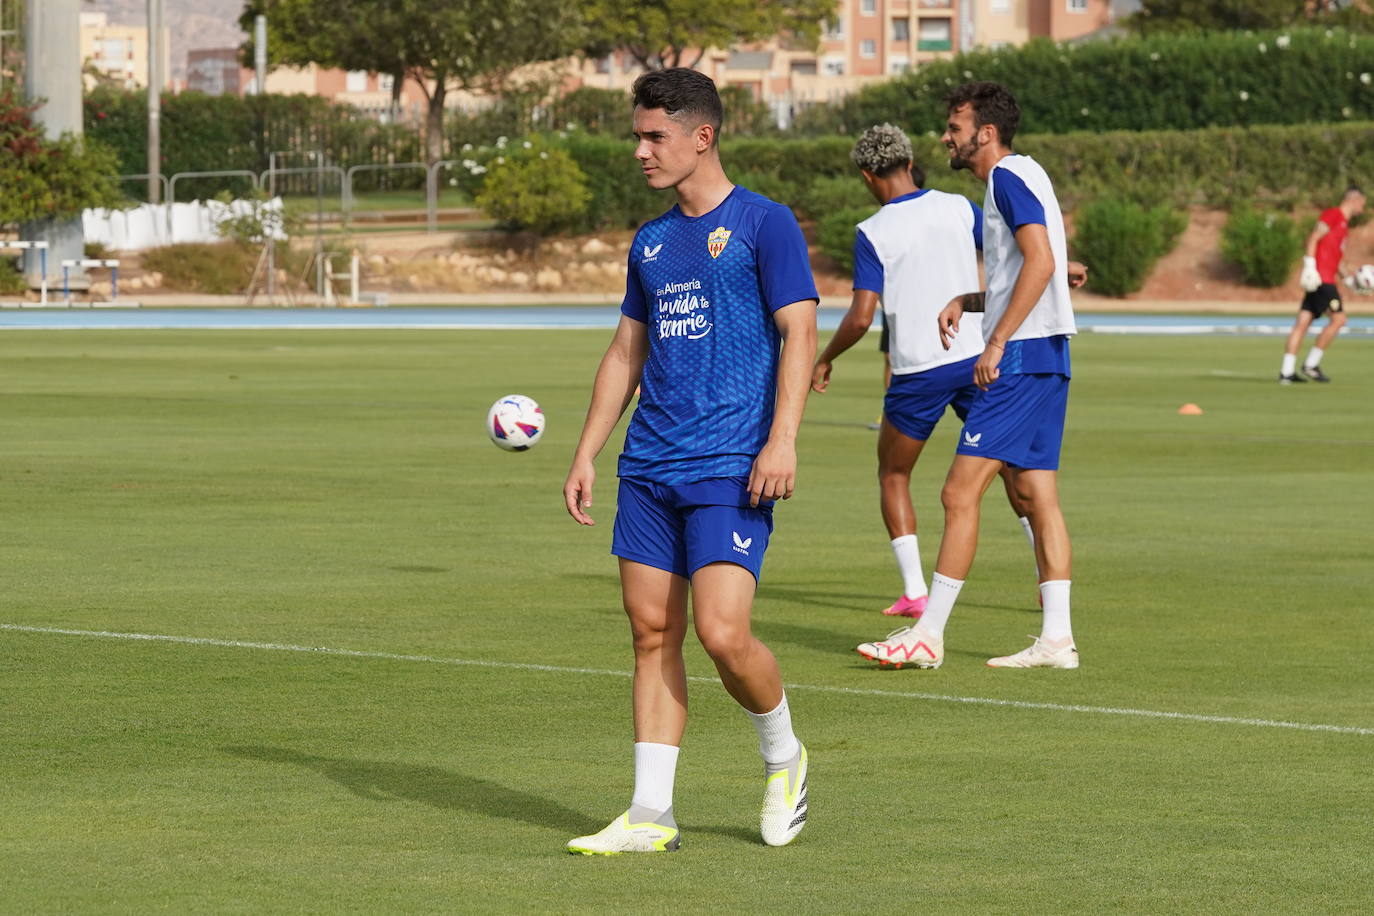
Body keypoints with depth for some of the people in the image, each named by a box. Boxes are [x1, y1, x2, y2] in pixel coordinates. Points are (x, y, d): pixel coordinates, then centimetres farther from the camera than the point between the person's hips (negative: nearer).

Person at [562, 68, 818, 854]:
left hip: (731, 467, -7)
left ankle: (783, 755, 13)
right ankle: (651, 815, 6)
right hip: (650, 466, 7)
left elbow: (799, 334, -8)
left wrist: (782, 441, -18)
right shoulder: (651, 242, 16)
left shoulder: (764, 224, -3)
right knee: (652, 632, 3)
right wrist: (586, 455, 15)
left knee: (722, 633, -15)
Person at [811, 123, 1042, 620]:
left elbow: (861, 317, -14)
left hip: (918, 372, -3)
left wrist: (825, 358, 3)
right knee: (1010, 464, 17)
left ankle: (914, 592, 4)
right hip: (975, 357, 3)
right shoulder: (959, 208, 0)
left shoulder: (872, 233, -10)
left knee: (893, 475, 13)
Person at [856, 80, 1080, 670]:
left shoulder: (1010, 177, -10)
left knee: (960, 493, -9)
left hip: (1020, 357, -10)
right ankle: (1057, 638, 6)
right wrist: (965, 302, 15)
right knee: (1038, 495, 8)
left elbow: (1041, 262, -22)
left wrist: (997, 343, -21)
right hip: (1046, 356, 10)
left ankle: (928, 634, -8)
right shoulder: (1015, 179, 20)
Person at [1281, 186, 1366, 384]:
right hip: (1320, 277, -9)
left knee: (1303, 323, 3)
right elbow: (1313, 238, -14)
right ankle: (1311, 364, -7)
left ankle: (1286, 371, -1)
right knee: (1339, 318, -10)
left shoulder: (1344, 224, 25)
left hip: (1326, 278, 9)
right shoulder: (1333, 214, -4)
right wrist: (1309, 266, -21)